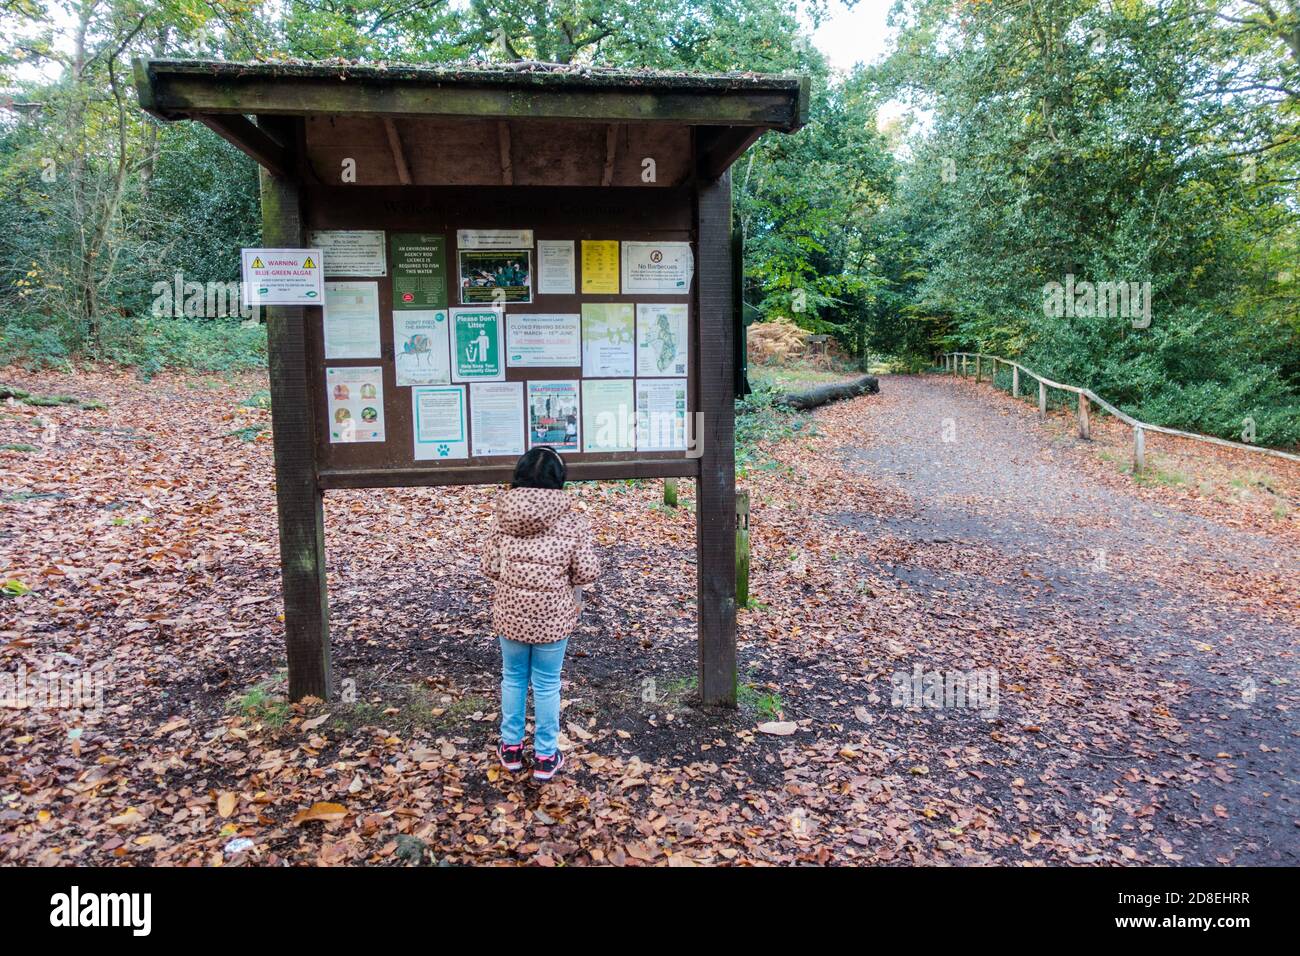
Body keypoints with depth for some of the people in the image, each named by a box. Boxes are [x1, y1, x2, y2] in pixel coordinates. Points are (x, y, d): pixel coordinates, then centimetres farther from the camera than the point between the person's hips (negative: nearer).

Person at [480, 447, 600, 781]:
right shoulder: (571, 521, -14)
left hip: (510, 613, 2)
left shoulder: (503, 515, -7)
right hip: (552, 617, -2)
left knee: (513, 678, 20)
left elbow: (490, 567, -4)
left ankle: (511, 747, 34)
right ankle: (545, 756, 25)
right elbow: (588, 572, -13)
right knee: (547, 684, 12)